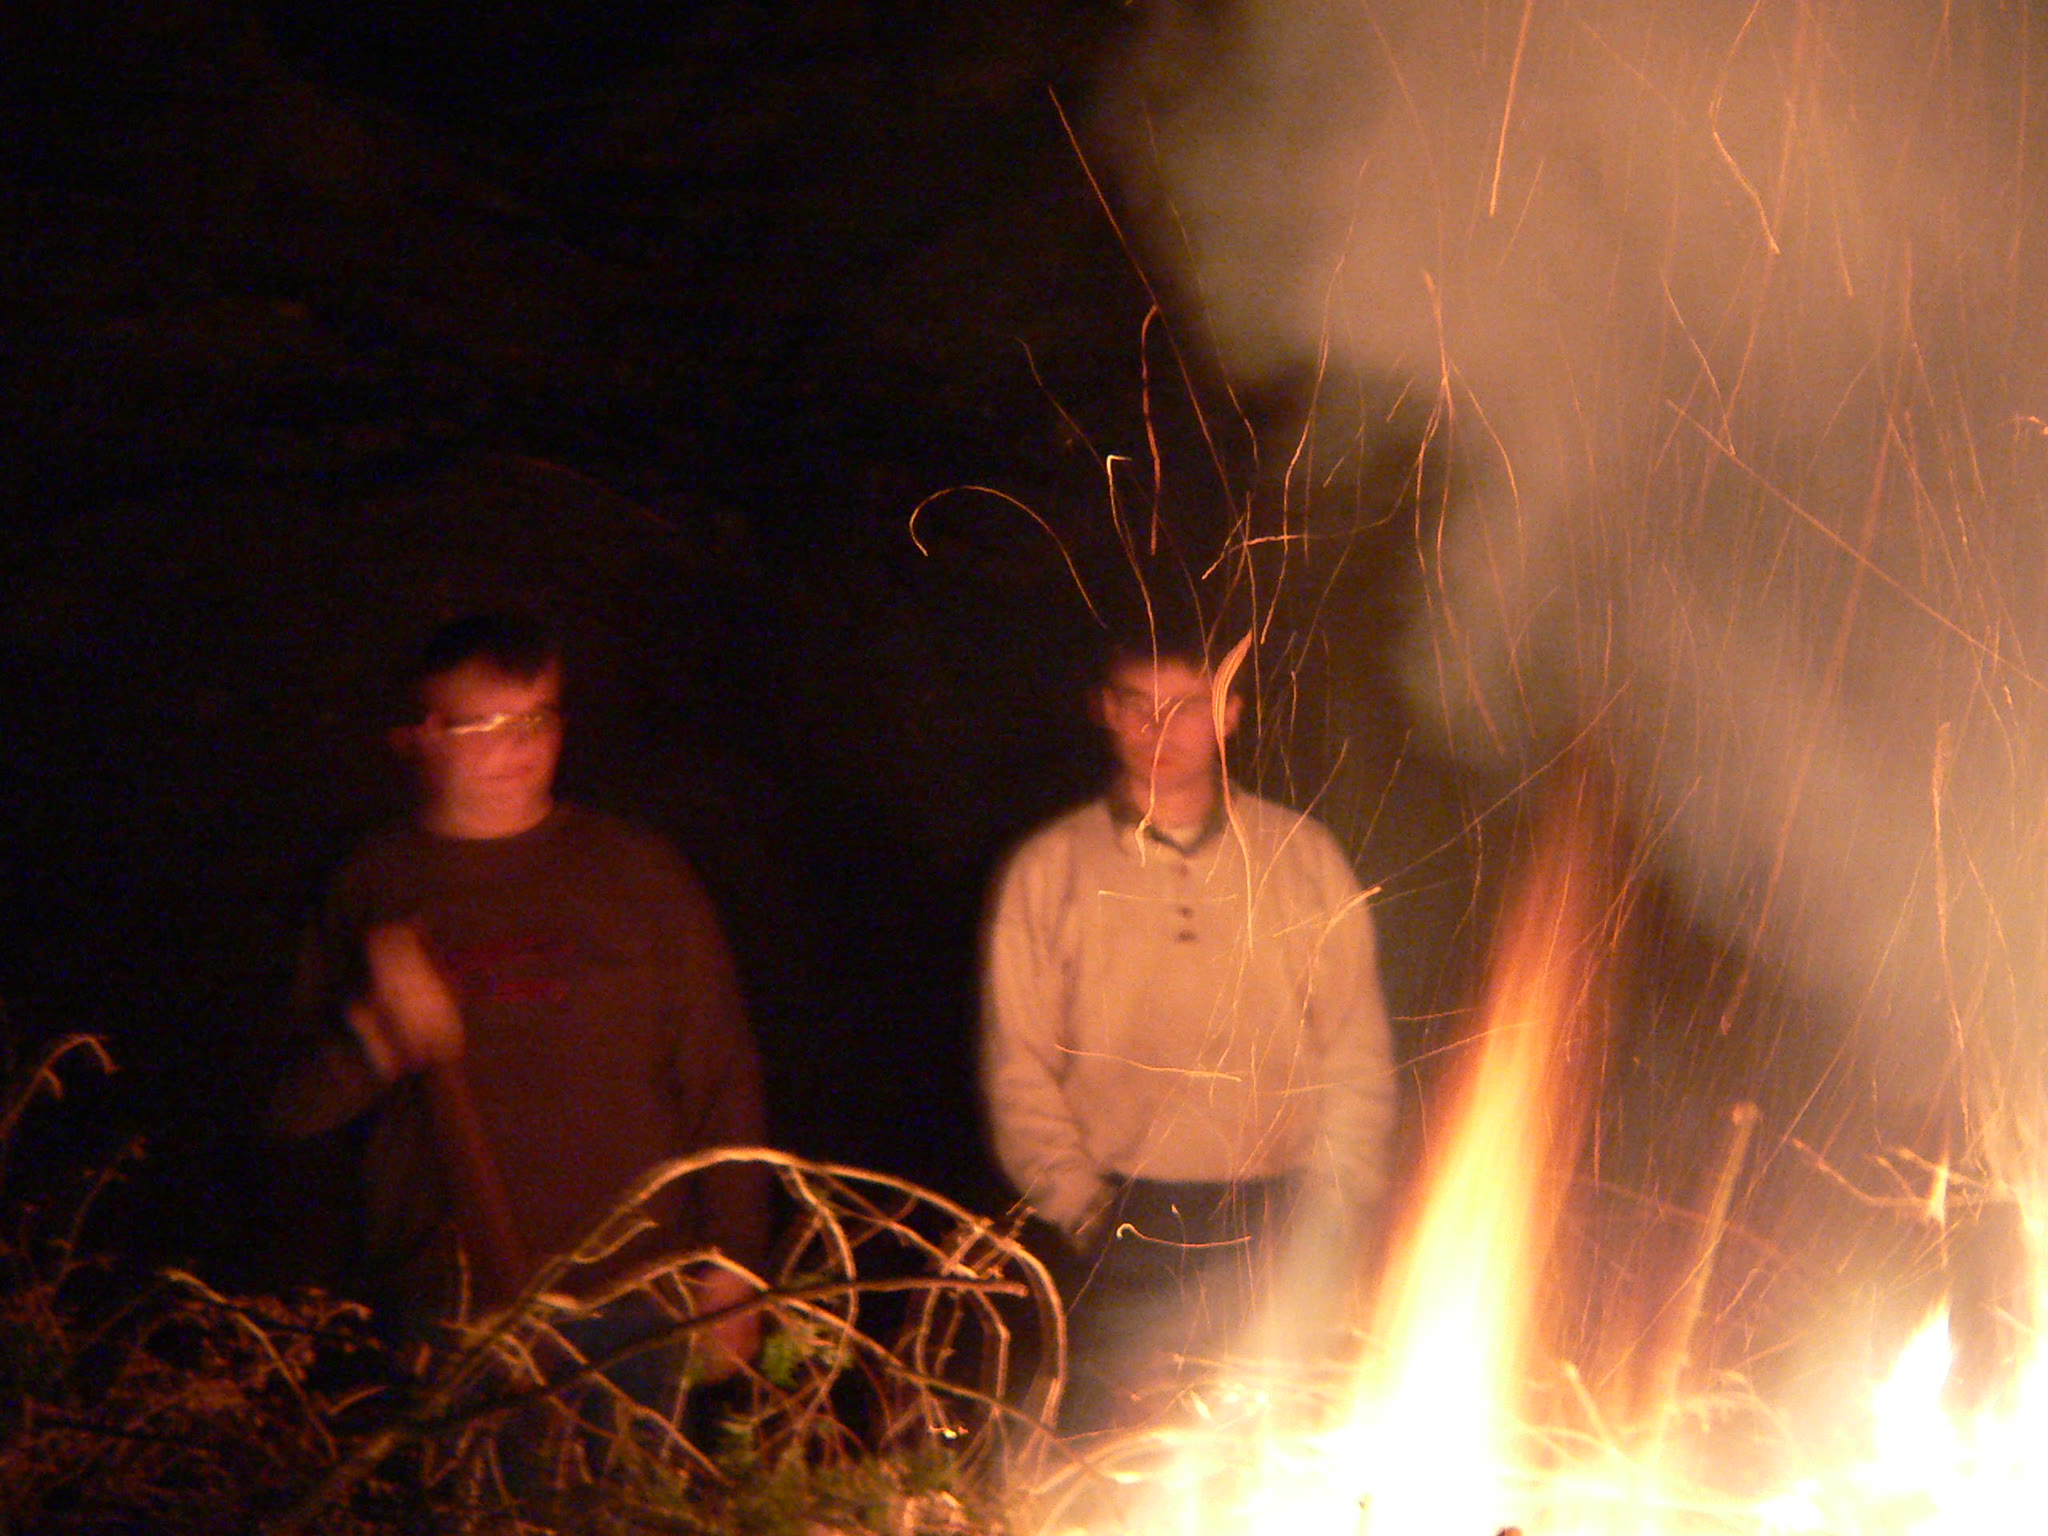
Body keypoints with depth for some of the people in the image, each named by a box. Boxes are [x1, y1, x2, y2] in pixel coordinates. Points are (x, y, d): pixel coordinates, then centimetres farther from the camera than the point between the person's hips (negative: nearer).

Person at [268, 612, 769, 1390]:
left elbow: (721, 1079, 7)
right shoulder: (371, 891, 6)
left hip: (631, 1300, 0)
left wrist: (729, 1270, 3)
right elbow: (293, 1108, 4)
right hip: (442, 1311, 0)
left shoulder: (639, 873, 5)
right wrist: (378, 1035, -16)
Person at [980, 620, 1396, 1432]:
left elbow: (1358, 1060, 11)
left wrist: (1328, 1214, 1)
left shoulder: (1306, 860, 10)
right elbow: (1018, 1071, 7)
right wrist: (1084, 1210, -4)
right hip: (1122, 1235, -1)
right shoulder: (1048, 870, 8)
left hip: (1272, 1225, 1)